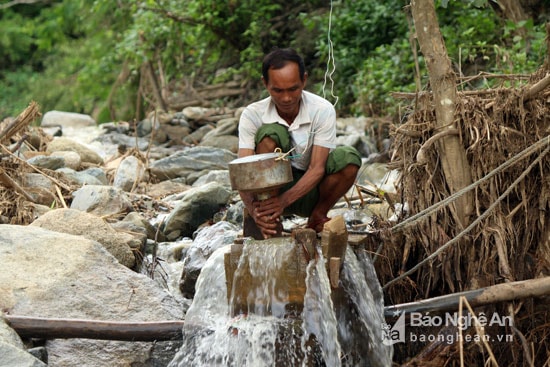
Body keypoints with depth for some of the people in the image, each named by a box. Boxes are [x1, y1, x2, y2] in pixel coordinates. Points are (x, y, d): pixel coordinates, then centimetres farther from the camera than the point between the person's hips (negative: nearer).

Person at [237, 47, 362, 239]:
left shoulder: (323, 110, -17)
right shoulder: (252, 115, -16)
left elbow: (317, 168, -23)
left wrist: (284, 199, -40)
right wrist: (254, 210, -44)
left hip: (310, 190, 1)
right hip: (272, 189, -1)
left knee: (349, 158, -27)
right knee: (269, 134, -27)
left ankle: (318, 216, -4)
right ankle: (271, 223, -23)